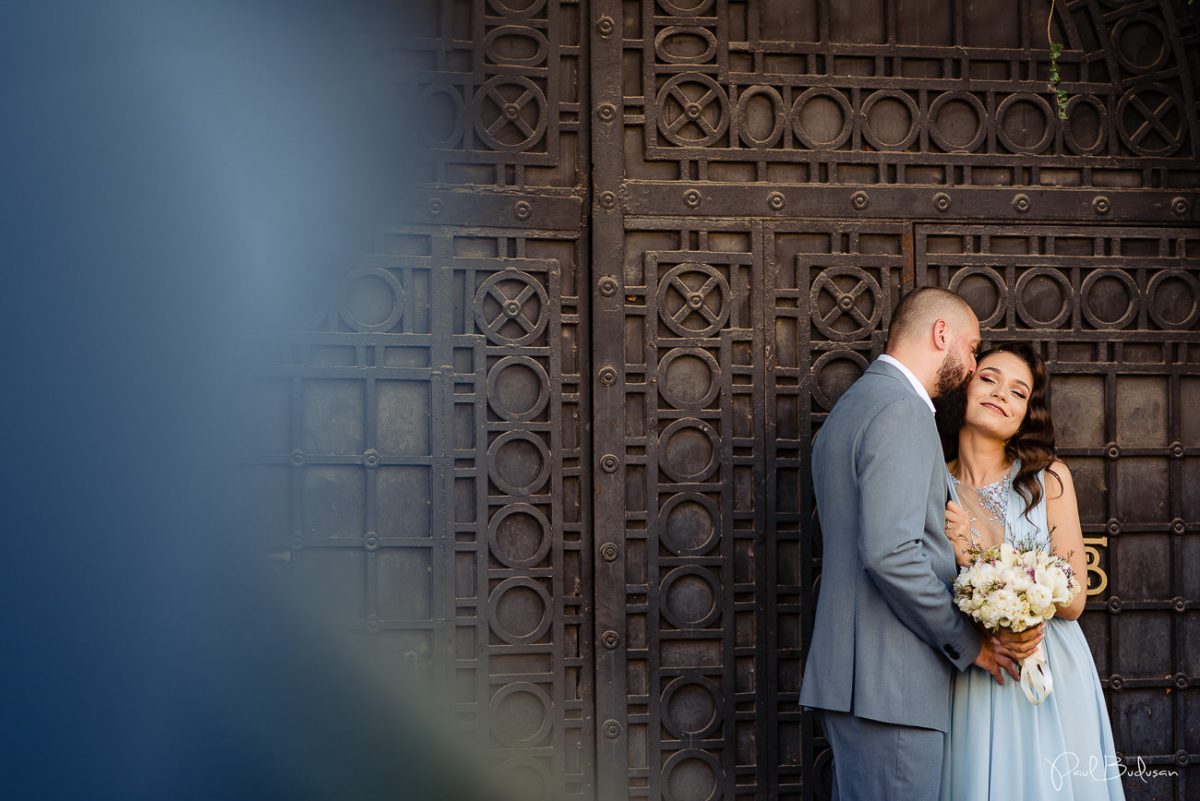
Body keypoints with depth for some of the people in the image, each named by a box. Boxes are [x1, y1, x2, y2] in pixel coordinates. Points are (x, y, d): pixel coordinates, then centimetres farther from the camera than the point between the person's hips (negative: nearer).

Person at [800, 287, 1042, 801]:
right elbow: (890, 553, -22)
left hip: (850, 679, 10)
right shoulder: (901, 411, -11)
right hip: (888, 684, -10)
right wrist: (967, 642, -10)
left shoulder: (851, 408, 21)